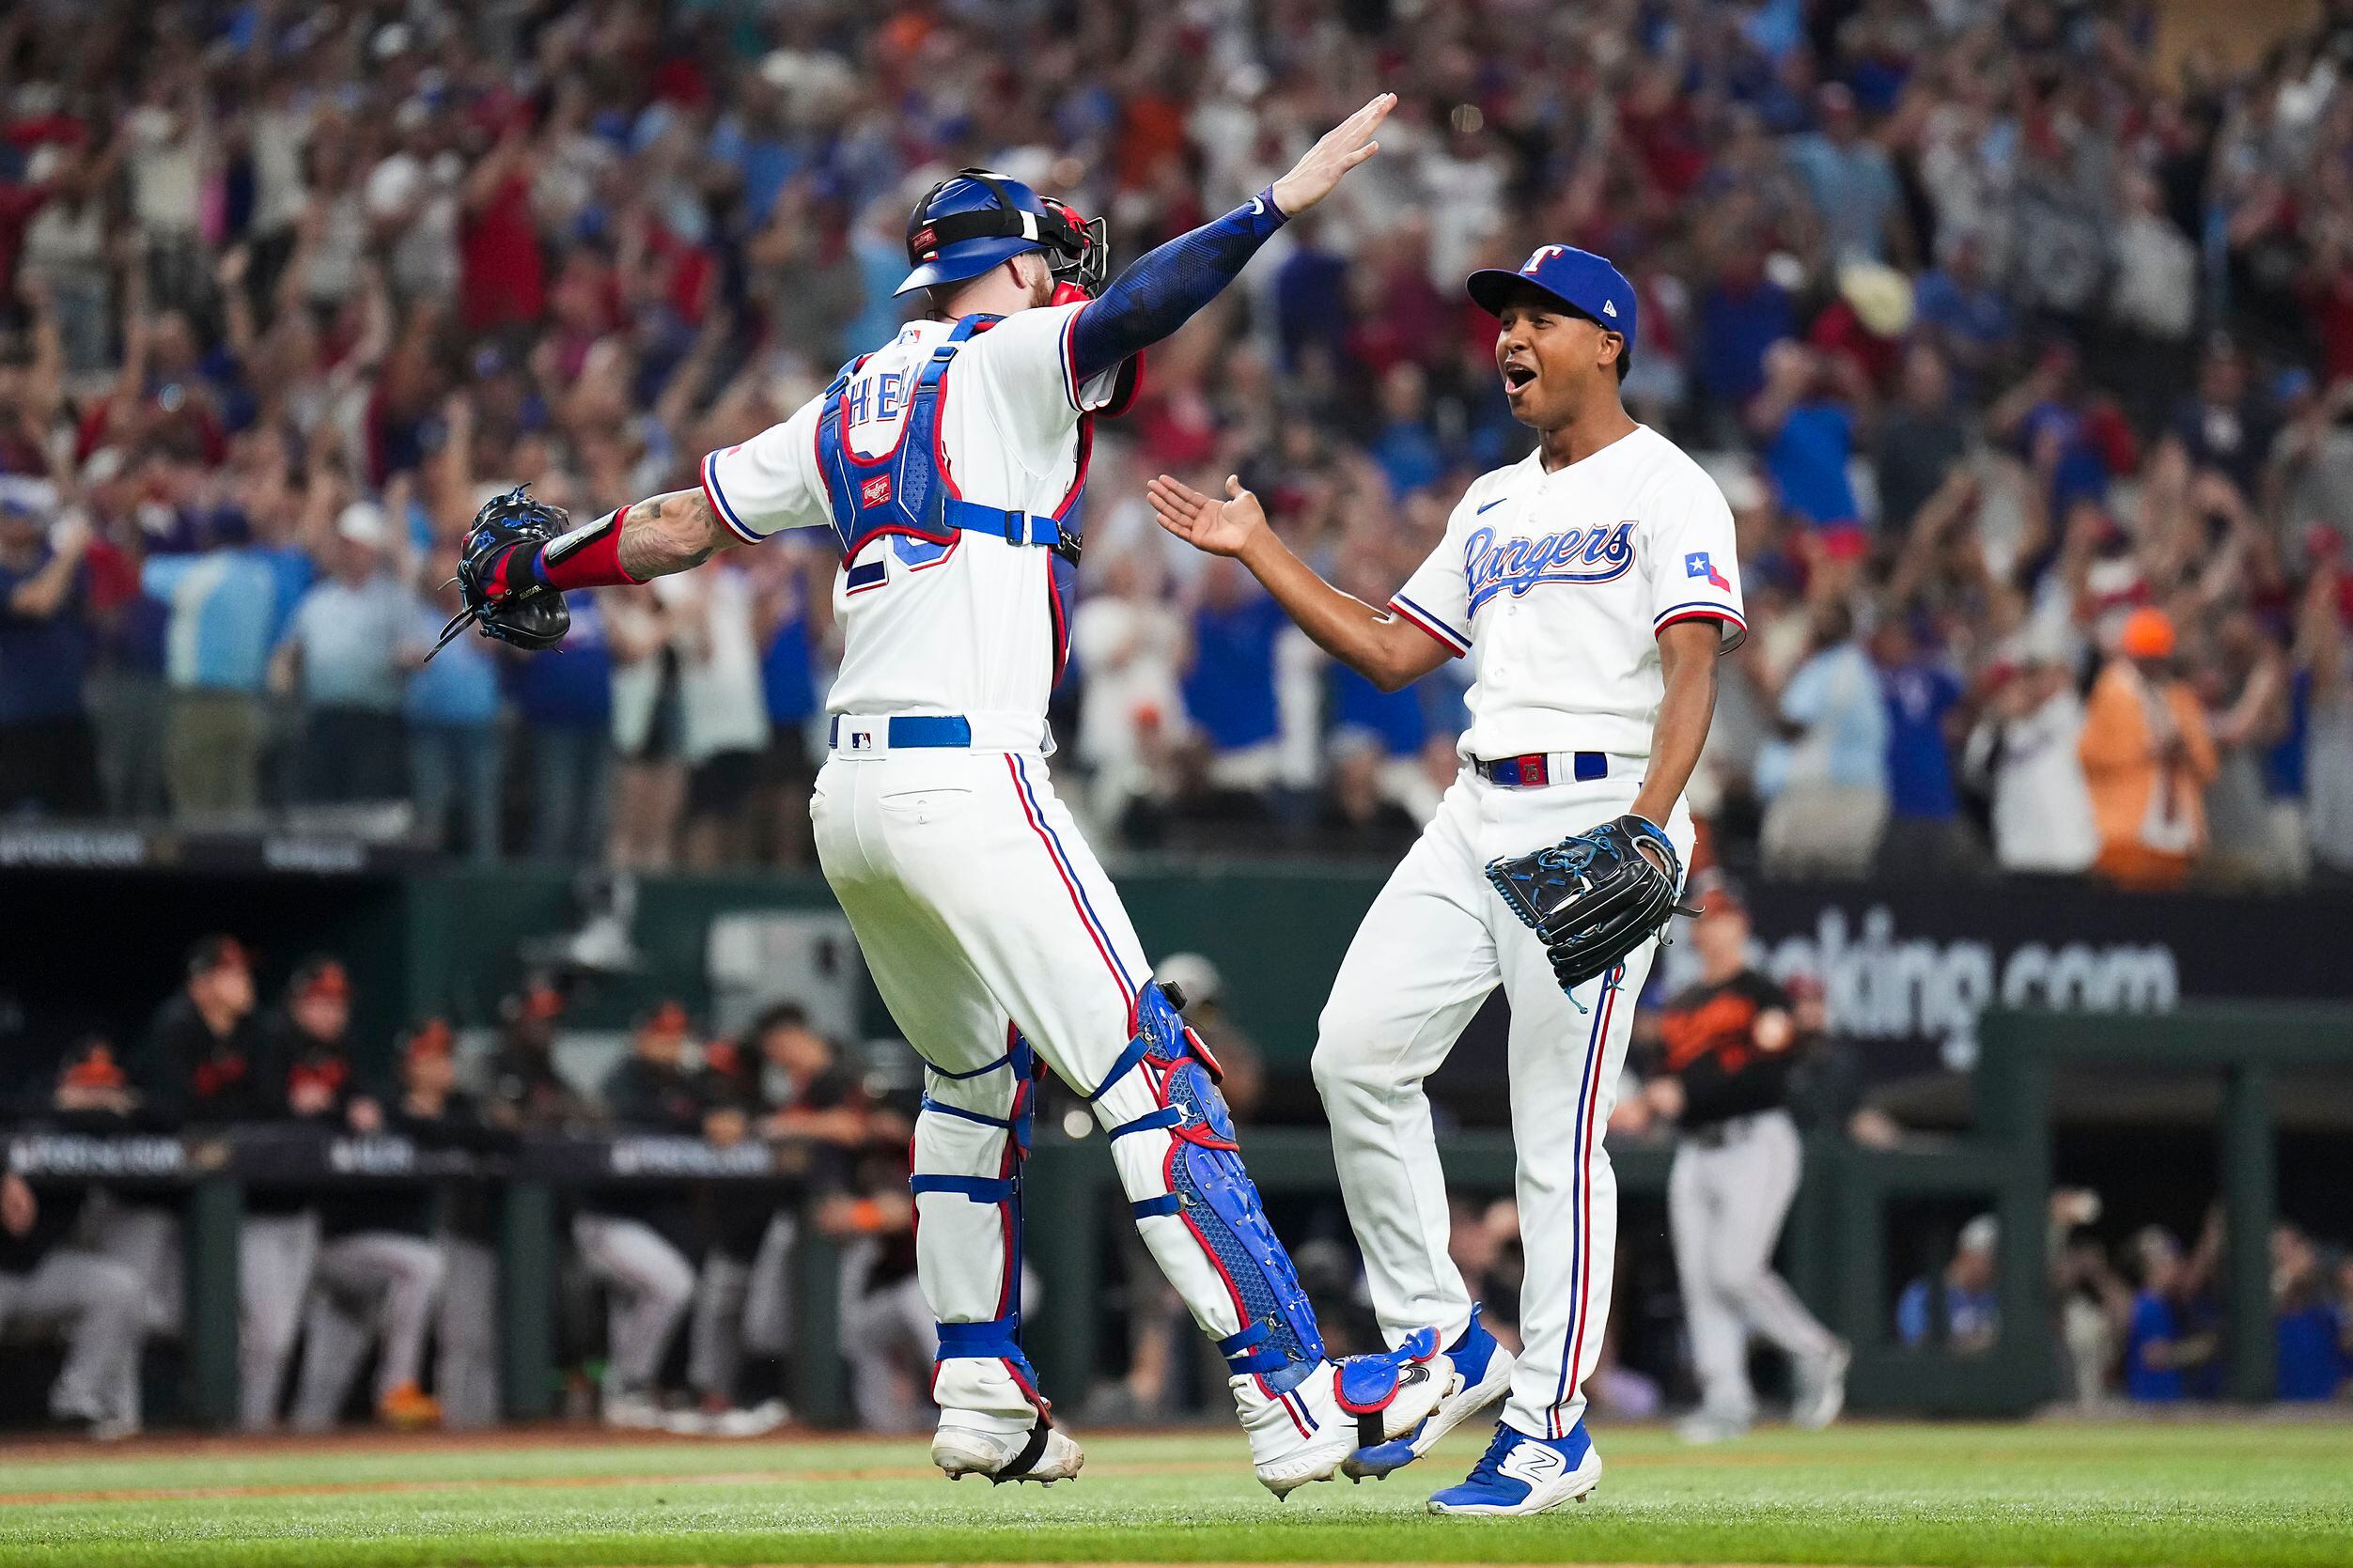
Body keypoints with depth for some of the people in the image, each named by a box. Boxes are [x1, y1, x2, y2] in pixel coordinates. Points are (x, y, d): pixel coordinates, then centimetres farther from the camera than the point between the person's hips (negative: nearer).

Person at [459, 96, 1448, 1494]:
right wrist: (1277, 207, -26)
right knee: (1152, 1075, -11)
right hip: (970, 779, -8)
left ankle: (983, 1393, 25)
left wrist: (540, 559, 39)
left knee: (978, 1080, 25)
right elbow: (1129, 311, -19)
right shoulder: (1012, 362, 1)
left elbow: (685, 524, 26)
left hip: (852, 798, 8)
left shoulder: (851, 405, 20)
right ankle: (1294, 1399, -18)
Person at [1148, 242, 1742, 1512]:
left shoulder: (1666, 489, -3)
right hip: (1475, 818, 8)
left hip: (1599, 818, -8)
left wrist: (1645, 829, -27)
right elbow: (1390, 650, 24)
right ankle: (1443, 1344, 9)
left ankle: (1552, 1426, -2)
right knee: (1357, 1050, -2)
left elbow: (1691, 669, -14)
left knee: (1558, 1131, -8)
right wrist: (1257, 551, 18)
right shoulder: (1493, 504, 22)